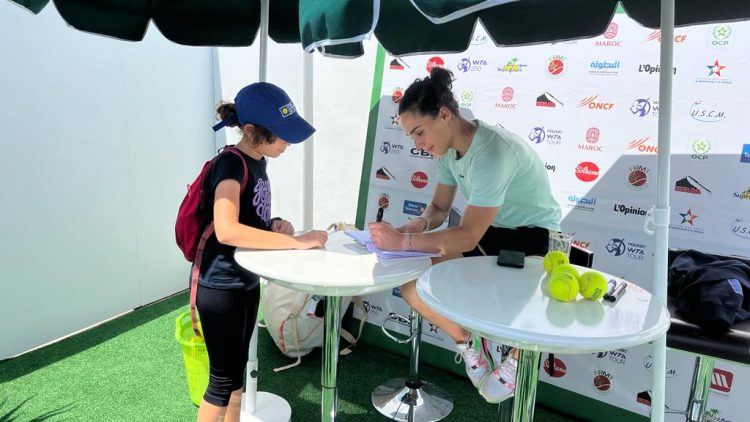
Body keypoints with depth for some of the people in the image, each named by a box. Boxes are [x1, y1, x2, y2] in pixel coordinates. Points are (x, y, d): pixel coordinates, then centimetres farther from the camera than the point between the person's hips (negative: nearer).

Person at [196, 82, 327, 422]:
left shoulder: (256, 161, 5)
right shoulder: (230, 164, -22)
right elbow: (227, 230, -36)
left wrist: (275, 224, -4)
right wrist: (296, 241, -32)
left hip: (246, 282, 9)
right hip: (221, 287, -8)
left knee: (238, 369, 21)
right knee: (223, 378, 5)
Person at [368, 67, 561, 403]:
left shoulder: (492, 152, -31)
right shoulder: (449, 145, -3)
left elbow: (467, 237, -32)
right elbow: (439, 207, 8)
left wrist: (403, 241, -31)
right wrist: (419, 224, -13)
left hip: (530, 236, -7)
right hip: (487, 230, 7)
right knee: (410, 282, -10)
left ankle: (519, 357, 4)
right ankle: (466, 342, 16)